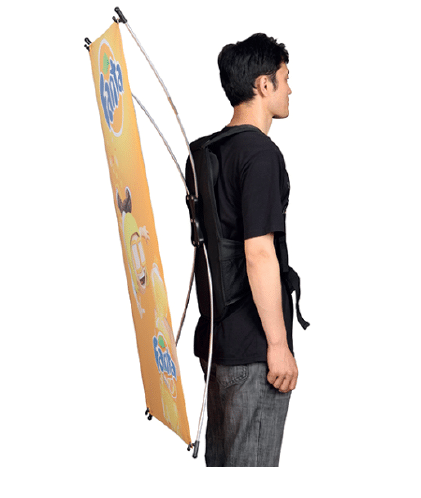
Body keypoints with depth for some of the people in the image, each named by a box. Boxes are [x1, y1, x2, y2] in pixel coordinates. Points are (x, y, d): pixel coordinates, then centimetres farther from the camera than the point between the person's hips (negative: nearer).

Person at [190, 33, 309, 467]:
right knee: (252, 463, -2)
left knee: (221, 456, 16)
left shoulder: (211, 150, 12)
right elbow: (259, 254, -21)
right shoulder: (260, 154, -16)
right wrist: (279, 344, -17)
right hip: (251, 348, -9)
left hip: (216, 334, 9)